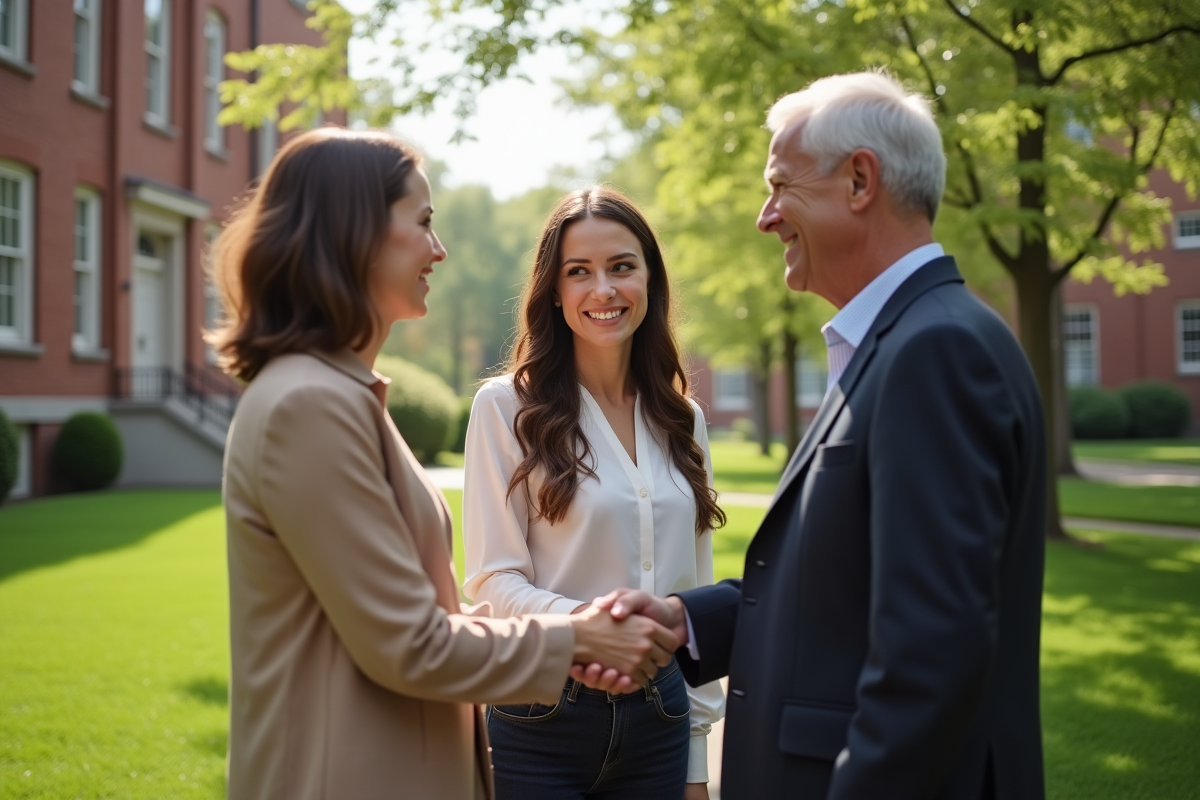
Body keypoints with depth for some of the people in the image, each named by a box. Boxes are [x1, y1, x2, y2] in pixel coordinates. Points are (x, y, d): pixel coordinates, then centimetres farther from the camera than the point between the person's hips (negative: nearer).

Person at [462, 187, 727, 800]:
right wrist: (583, 625, -30)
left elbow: (695, 593, 11)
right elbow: (493, 580, -10)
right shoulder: (506, 407, -7)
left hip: (659, 719, 4)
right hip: (543, 721, -4)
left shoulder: (681, 421, 7)